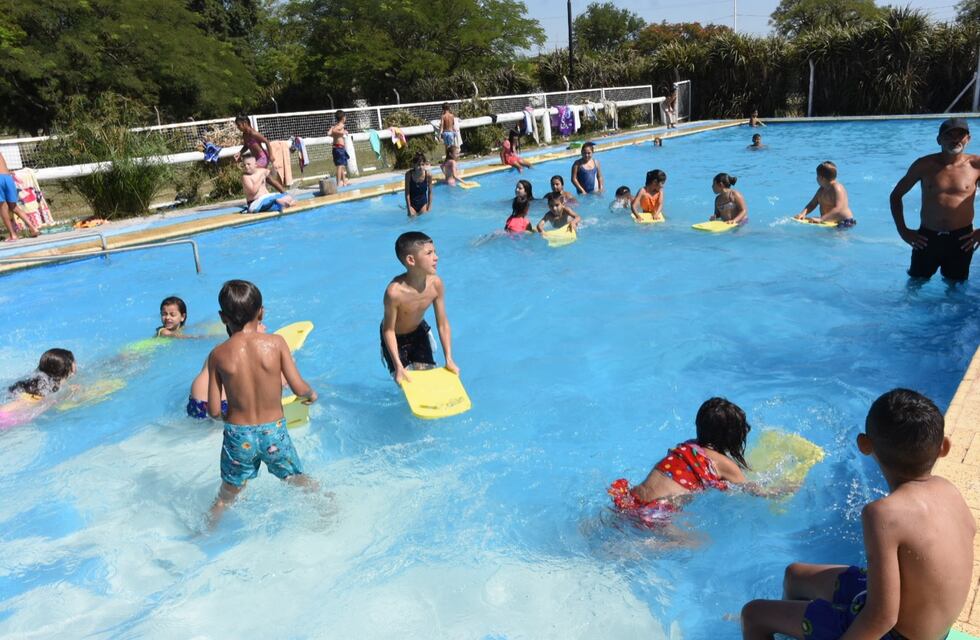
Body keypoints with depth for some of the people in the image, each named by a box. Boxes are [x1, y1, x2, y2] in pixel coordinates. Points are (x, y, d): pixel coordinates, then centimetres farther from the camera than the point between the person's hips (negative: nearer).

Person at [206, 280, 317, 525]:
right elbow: (300, 389, -12)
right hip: (274, 432, -1)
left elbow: (214, 411, -6)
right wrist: (312, 394, 10)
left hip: (238, 435, 1)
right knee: (301, 482, 22)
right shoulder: (275, 342, -11)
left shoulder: (217, 355, -8)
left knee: (226, 496, 22)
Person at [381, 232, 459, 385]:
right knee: (405, 382, -1)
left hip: (419, 332, 4)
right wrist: (398, 367, -29)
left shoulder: (436, 283, -25)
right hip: (396, 337, -4)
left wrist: (449, 359, -15)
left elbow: (443, 323, -15)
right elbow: (389, 330, -27)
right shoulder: (395, 291, -38)